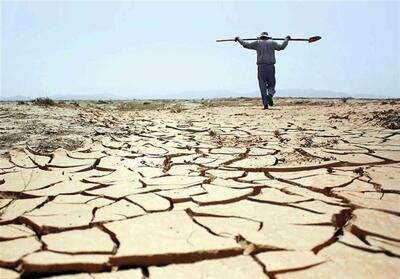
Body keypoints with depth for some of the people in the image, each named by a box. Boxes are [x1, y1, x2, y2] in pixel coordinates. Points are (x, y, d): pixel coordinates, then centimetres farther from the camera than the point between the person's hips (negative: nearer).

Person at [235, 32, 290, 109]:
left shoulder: (257, 43, 8)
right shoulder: (272, 42, 10)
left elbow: (246, 45, 6)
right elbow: (281, 47, 5)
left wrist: (238, 39, 20)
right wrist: (286, 39, 22)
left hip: (261, 67, 0)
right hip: (271, 67, 0)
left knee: (263, 86, 3)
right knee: (271, 85, 11)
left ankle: (265, 103, -5)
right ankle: (270, 95, -21)